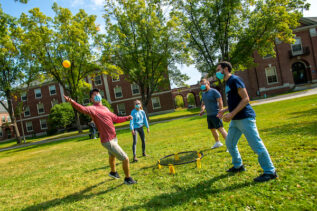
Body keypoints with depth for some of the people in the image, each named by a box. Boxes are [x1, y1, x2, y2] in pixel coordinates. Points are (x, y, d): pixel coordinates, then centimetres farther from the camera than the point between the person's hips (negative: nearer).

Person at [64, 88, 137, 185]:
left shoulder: (105, 108, 10)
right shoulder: (93, 108, -16)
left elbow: (116, 118, 16)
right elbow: (83, 109, -37)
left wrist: (126, 118, 0)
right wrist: (72, 102, -56)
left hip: (113, 138, 9)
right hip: (108, 141, -9)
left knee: (112, 156, 32)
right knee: (125, 159, -4)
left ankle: (113, 172, 58)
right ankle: (128, 179, 18)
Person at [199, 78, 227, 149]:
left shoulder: (214, 91, -11)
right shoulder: (203, 93, 14)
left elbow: (220, 102, -14)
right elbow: (203, 103, 25)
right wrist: (202, 109, 6)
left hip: (215, 114, -8)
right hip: (209, 115, 9)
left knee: (220, 129, -14)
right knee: (212, 130, 17)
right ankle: (217, 143, 35)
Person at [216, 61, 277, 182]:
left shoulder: (234, 80, -12)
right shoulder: (227, 83, 16)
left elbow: (245, 99, -18)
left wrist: (232, 114, -23)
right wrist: (224, 110, 13)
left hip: (245, 118, -10)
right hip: (235, 120, 10)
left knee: (256, 145, -4)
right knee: (229, 143, 17)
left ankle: (270, 172, 8)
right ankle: (238, 166, 33)